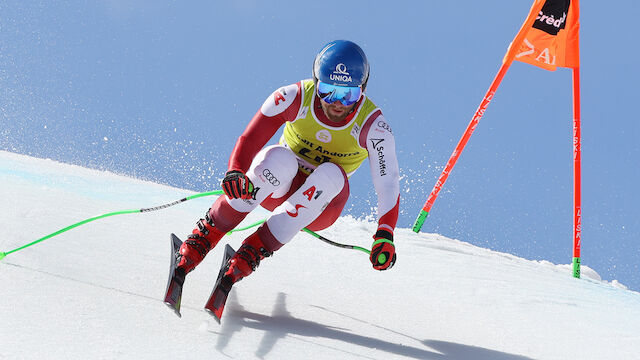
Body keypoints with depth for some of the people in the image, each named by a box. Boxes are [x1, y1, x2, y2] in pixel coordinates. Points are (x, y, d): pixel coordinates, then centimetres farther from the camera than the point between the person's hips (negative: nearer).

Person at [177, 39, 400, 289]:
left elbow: (388, 183, -24)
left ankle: (252, 253, -33)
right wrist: (235, 172, -43)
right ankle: (203, 237, -30)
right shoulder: (295, 97, -20)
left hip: (320, 205, 1)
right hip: (277, 188, 0)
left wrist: (385, 236, -40)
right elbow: (249, 140, -22)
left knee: (330, 174, -34)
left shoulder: (372, 126, -20)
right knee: (279, 158, -35)